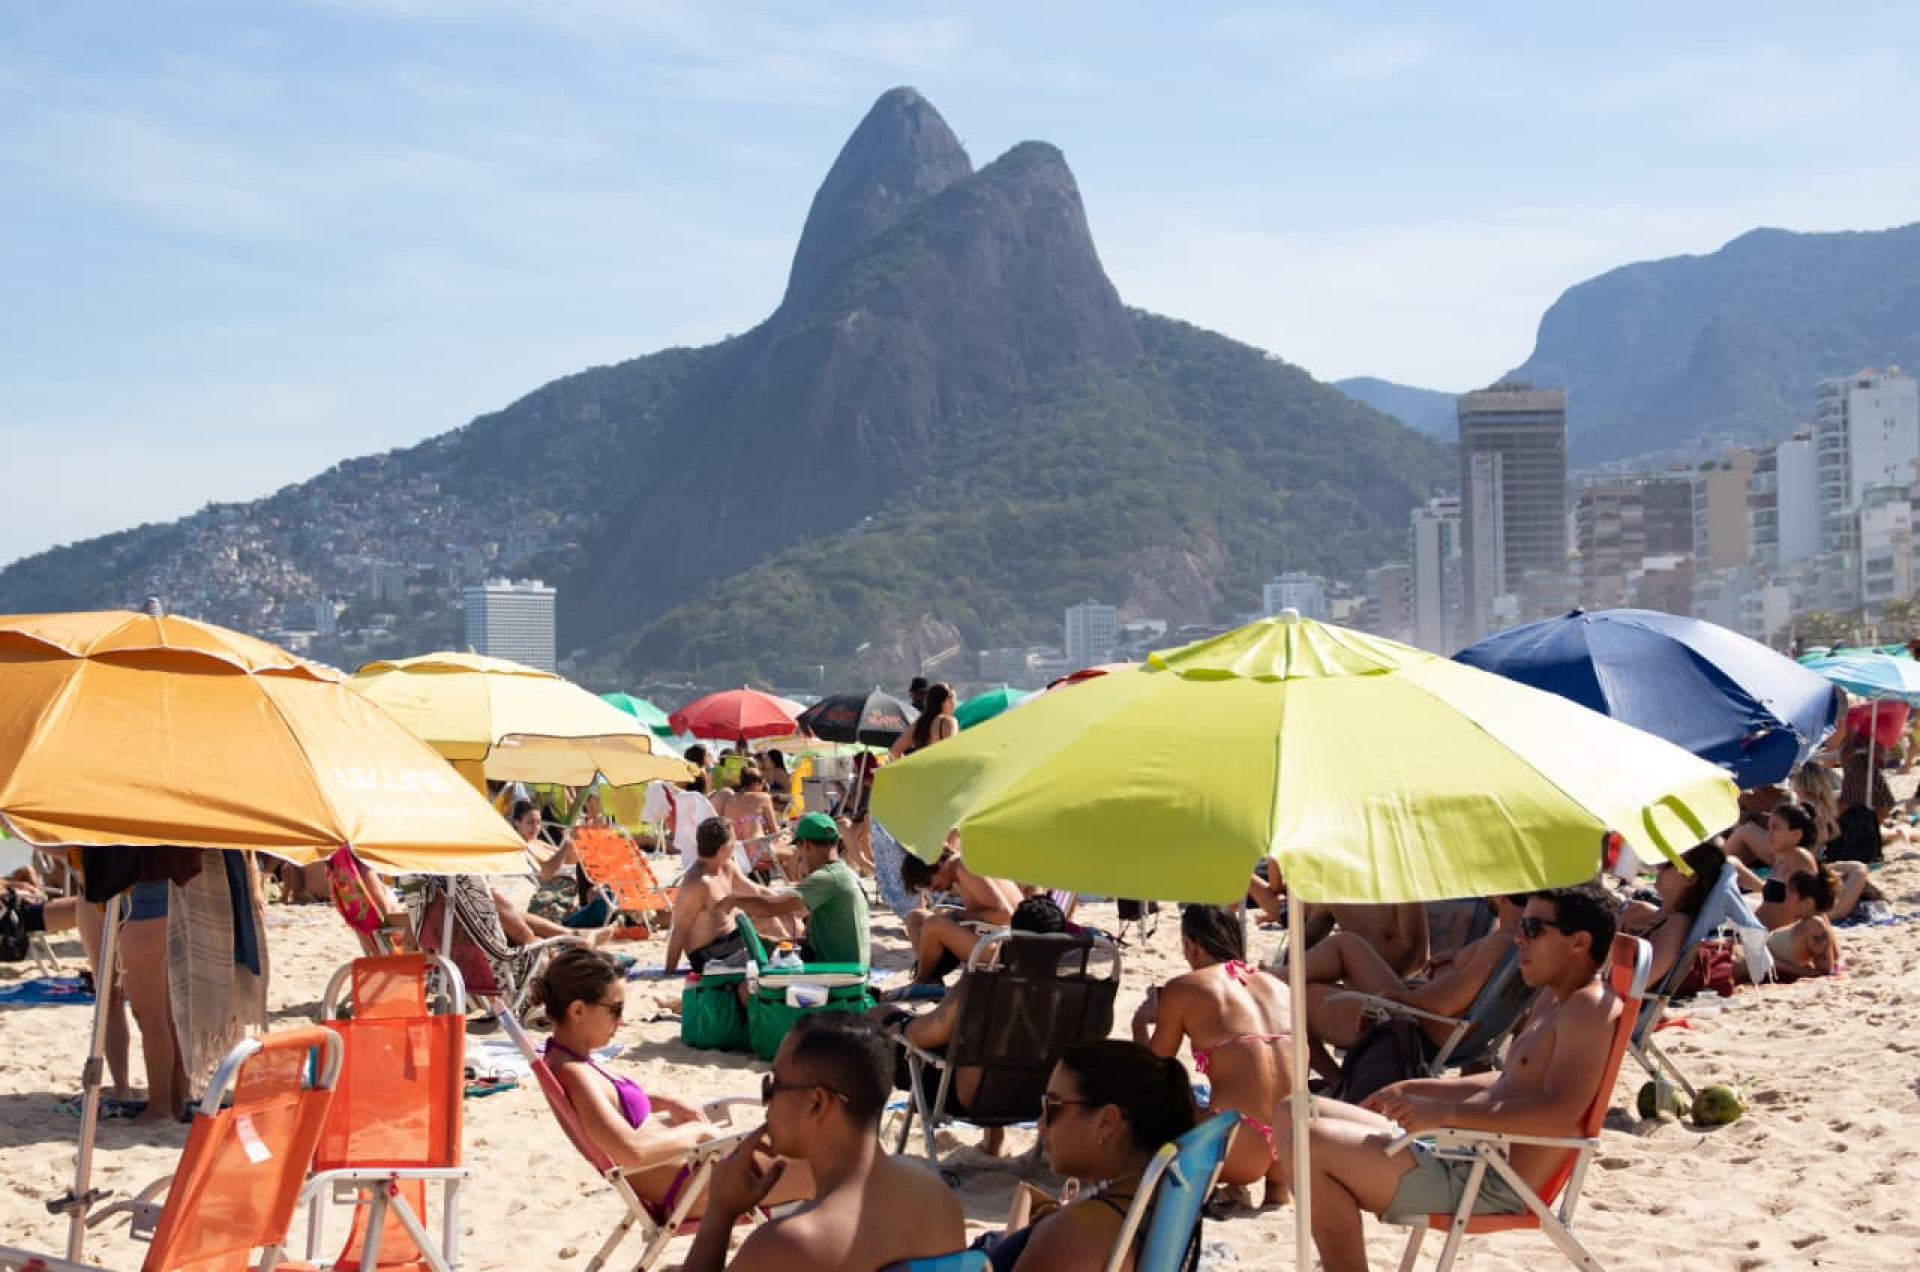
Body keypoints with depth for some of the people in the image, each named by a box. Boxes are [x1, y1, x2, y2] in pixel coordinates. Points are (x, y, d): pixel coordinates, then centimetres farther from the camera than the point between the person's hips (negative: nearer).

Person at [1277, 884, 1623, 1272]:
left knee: (1311, 1143, -25)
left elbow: (1559, 1113, -27)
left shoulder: (1590, 1007, -14)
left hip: (1493, 1187, -11)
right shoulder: (1554, 998, 18)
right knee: (1293, 1115, 12)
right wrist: (1414, 1089, 25)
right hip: (1460, 1160, 11)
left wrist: (1445, 1112, -30)